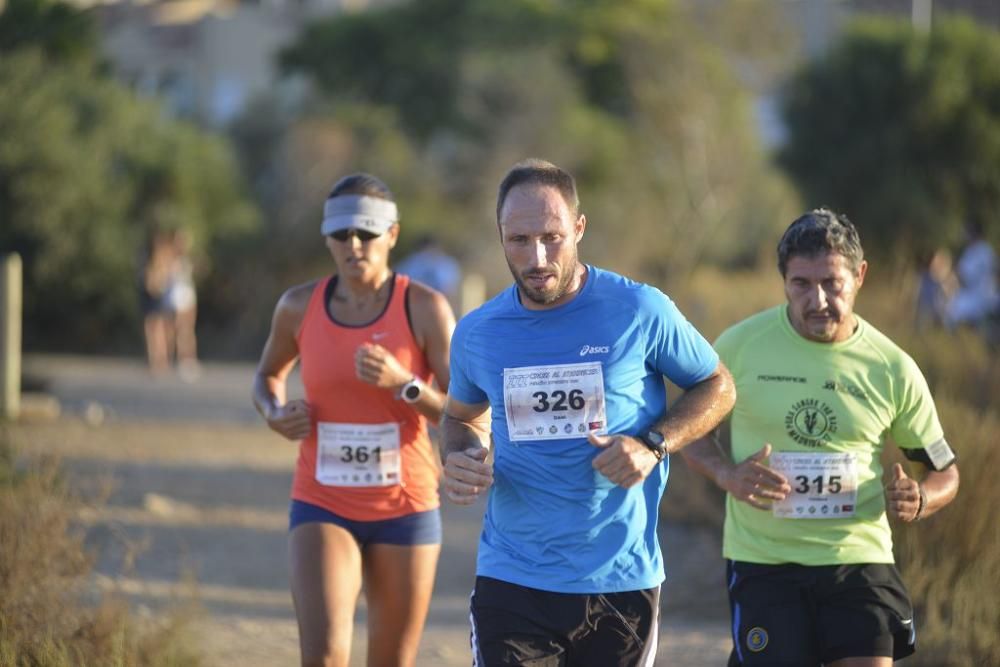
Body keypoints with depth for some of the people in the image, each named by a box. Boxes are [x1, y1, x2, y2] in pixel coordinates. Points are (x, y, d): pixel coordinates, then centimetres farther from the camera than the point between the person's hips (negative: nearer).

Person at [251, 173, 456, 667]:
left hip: (405, 509, 0)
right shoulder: (299, 307, -1)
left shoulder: (424, 309, -8)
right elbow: (268, 375, 19)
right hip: (322, 507, 1)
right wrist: (275, 413, -3)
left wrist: (403, 384, -24)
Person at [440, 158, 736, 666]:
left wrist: (653, 445, -12)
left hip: (622, 580, -1)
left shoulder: (640, 312, -6)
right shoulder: (477, 334, 2)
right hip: (512, 582, 1)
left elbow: (717, 387, 6)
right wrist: (460, 459, -2)